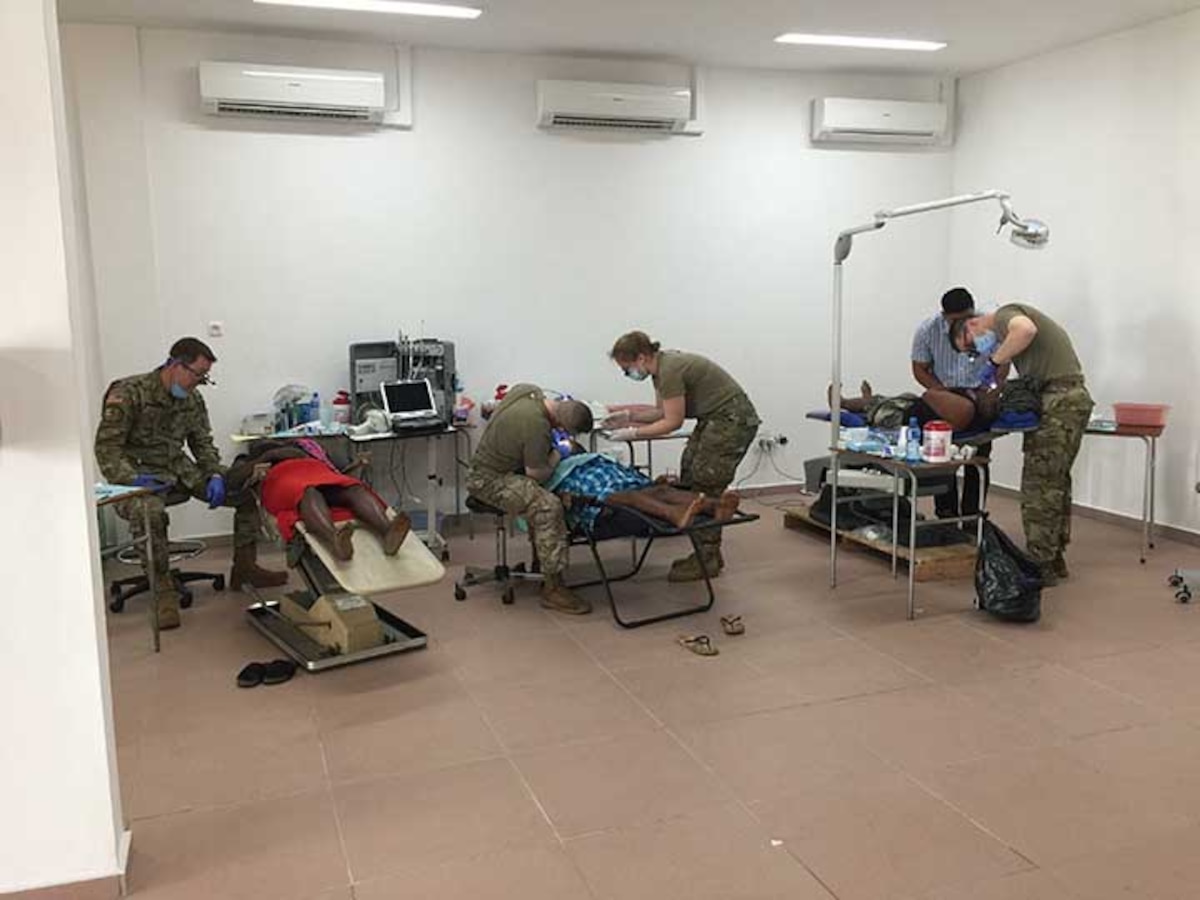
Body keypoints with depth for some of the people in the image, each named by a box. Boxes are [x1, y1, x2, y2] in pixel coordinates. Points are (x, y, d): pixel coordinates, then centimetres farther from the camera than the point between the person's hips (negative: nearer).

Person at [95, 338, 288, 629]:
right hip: (140, 476, -6)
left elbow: (203, 444, 11)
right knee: (149, 512, -40)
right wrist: (133, 478, -31)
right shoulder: (129, 394, -14)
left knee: (248, 490, -7)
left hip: (180, 471, 6)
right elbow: (106, 449, -15)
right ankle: (164, 589, -25)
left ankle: (244, 567, 3)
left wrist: (215, 475, -9)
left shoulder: (193, 400, 7)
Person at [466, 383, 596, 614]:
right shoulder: (538, 428, -29)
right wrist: (558, 453, -1)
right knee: (548, 506, -26)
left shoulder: (528, 389, -4)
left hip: (489, 460, 10)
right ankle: (552, 589, -21)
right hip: (489, 480, -10)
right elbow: (537, 474, -18)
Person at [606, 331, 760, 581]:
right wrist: (629, 416, 7)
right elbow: (661, 411, 16)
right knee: (689, 482, 9)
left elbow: (672, 422, -18)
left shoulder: (670, 370, -23)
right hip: (714, 419, 10)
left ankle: (707, 560, 2)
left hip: (733, 420, -10)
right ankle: (708, 553, 17)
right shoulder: (661, 366, 6)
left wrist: (633, 433, -12)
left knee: (705, 489, -7)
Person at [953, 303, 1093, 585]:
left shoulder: (1004, 315, -3)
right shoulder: (1009, 325, 24)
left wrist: (995, 361, -17)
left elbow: (1025, 329, -28)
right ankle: (1055, 559, 23)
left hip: (1059, 401, -10)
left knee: (1040, 485, -7)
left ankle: (1040, 566, -3)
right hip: (1072, 399, 10)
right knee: (1056, 482, 15)